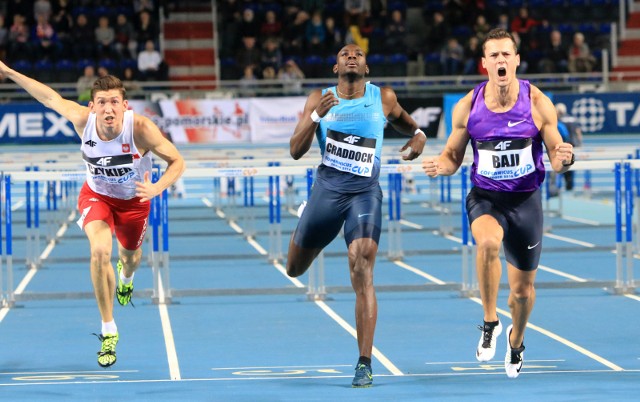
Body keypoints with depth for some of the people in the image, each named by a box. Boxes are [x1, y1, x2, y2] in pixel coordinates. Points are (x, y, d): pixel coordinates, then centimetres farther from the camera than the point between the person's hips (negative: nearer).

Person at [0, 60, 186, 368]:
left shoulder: (141, 129, -34)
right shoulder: (83, 120, -28)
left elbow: (177, 161, -23)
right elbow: (51, 97, -10)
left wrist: (156, 188, -42)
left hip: (134, 200, 0)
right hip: (96, 195, 0)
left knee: (130, 258, 23)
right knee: (100, 251, -28)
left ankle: (126, 277, 66)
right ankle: (108, 331, -16)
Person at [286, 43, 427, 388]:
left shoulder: (383, 98, 5)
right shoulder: (319, 99, 4)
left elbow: (404, 122, 25)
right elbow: (296, 151, -1)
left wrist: (418, 136, 1)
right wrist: (315, 116, -17)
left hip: (365, 192, -2)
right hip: (327, 188, 2)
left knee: (362, 275, -18)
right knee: (294, 269, 16)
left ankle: (365, 364, -17)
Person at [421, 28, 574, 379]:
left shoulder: (538, 103, -9)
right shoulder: (467, 106, -6)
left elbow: (556, 158, -3)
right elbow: (453, 156, 5)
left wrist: (564, 159, -27)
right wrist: (440, 165, -19)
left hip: (526, 200, 1)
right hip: (485, 197, -1)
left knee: (522, 290, 11)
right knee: (488, 242, -36)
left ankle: (516, 341, 44)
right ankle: (490, 323, -16)